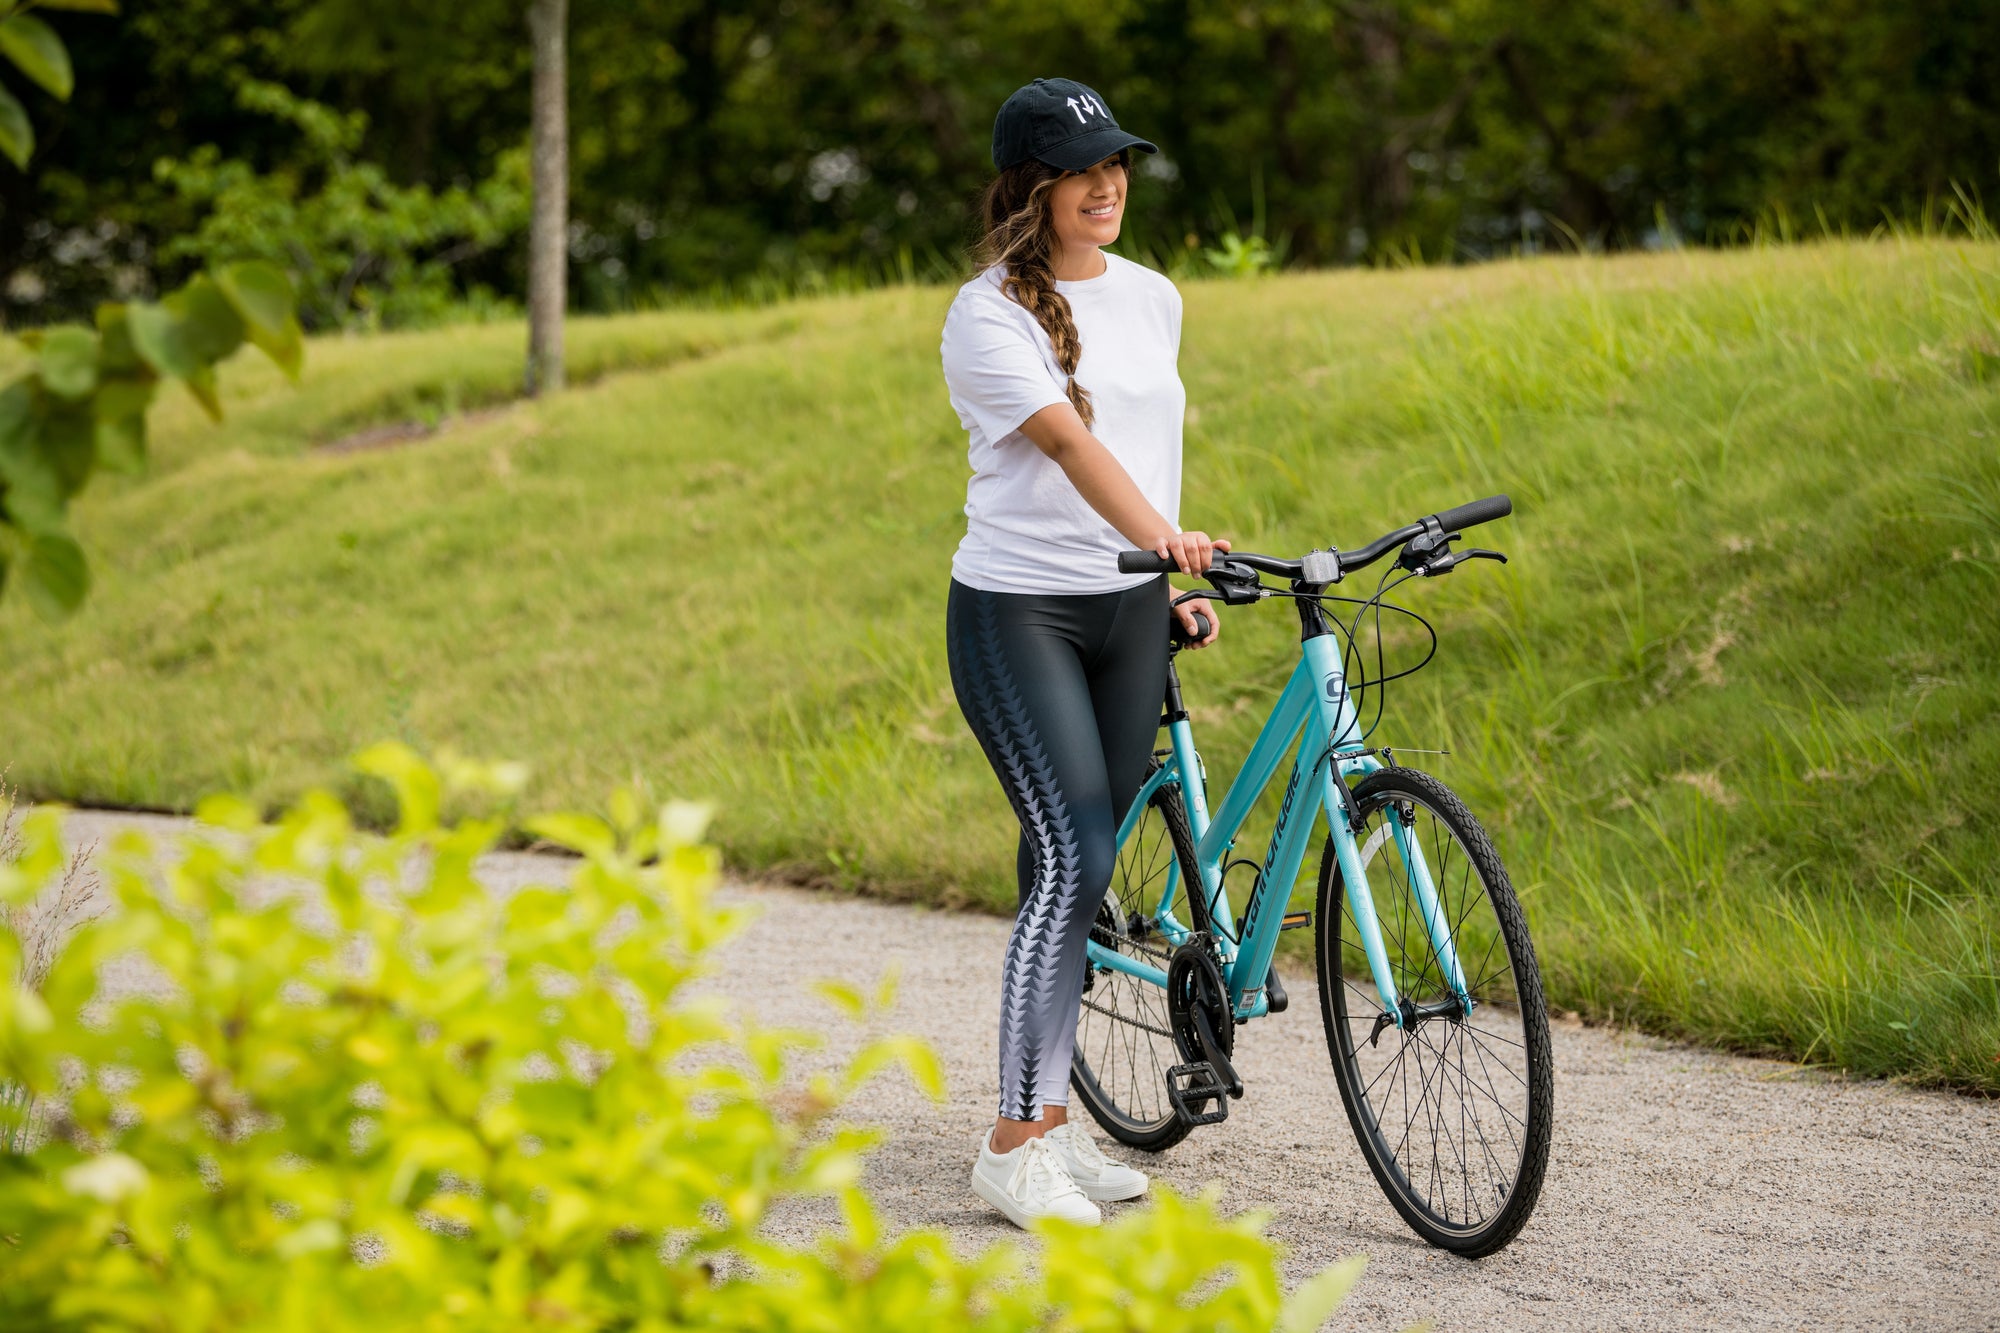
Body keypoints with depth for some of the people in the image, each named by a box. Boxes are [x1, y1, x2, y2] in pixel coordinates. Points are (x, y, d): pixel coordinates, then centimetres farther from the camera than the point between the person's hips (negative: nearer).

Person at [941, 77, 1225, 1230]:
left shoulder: (1152, 300, 11)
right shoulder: (991, 315, -10)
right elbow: (1070, 442, -25)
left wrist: (1179, 585, 16)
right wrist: (1166, 540, -39)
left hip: (1129, 613, 6)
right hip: (1017, 609, -6)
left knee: (1084, 867, 8)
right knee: (1074, 861, -15)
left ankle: (1052, 1117, 18)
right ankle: (1013, 1147, -10)